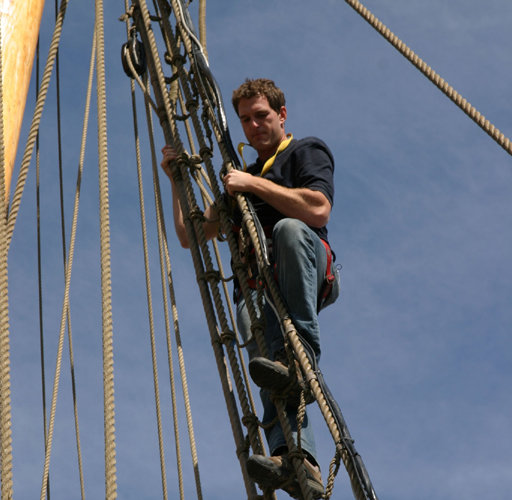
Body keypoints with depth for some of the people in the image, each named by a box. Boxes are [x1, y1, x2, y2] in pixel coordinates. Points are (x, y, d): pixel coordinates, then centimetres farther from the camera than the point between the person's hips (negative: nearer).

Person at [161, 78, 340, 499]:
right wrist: (177, 181, 21)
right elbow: (191, 235, 31)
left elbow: (318, 210, -7)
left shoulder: (307, 152, 15)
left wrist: (255, 184, -6)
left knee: (290, 229, -38)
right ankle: (296, 460, -49)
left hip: (310, 277, -4)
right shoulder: (241, 176, 34)